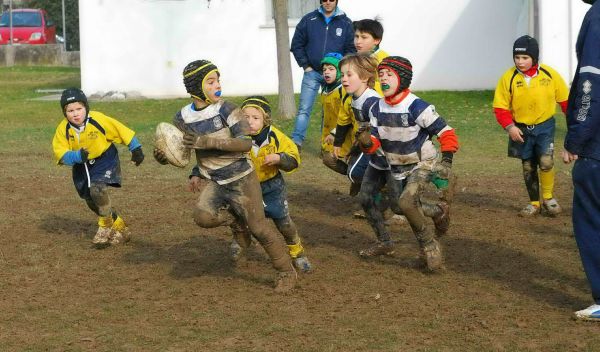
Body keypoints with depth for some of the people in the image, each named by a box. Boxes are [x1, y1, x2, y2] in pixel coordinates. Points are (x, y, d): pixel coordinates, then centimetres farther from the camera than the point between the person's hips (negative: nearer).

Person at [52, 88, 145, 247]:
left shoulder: (98, 120, -24)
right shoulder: (63, 129, -17)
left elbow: (122, 131, -13)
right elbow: (60, 153, -19)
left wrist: (136, 150, -7)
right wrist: (77, 156, -38)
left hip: (105, 160, -5)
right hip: (82, 166, 5)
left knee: (97, 188, -28)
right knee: (91, 201, 9)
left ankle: (106, 226, -6)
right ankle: (120, 229, 28)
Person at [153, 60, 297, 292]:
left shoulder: (225, 109, -14)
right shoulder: (182, 118, -3)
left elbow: (247, 142, -21)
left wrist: (208, 142, -29)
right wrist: (162, 156, -16)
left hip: (241, 178, -3)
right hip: (213, 182, 3)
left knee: (258, 227, -1)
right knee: (203, 216, -25)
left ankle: (287, 272, 19)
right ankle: (237, 217, 8)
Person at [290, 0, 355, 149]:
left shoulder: (345, 23, 1)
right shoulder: (309, 20, 1)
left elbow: (350, 49, 3)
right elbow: (297, 44, 5)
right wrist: (306, 65, 0)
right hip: (312, 72, 0)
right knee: (304, 109, -6)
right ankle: (296, 141, -8)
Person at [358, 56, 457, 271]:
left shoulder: (417, 107, -27)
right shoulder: (376, 108, -8)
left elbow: (445, 132, -22)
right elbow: (374, 143, -7)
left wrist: (446, 161, -33)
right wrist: (366, 142, -30)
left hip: (422, 164, -7)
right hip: (395, 166, 7)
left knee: (407, 202, -27)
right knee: (397, 207, 14)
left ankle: (429, 244, -5)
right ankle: (438, 212, 39)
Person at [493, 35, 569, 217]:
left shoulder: (550, 75, -11)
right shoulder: (508, 78, -11)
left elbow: (565, 100, 2)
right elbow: (500, 107, -6)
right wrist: (509, 127, -18)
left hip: (545, 125, -1)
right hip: (521, 129, 2)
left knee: (546, 162, -17)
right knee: (528, 167, 9)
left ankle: (548, 198, 5)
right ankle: (534, 203, 25)